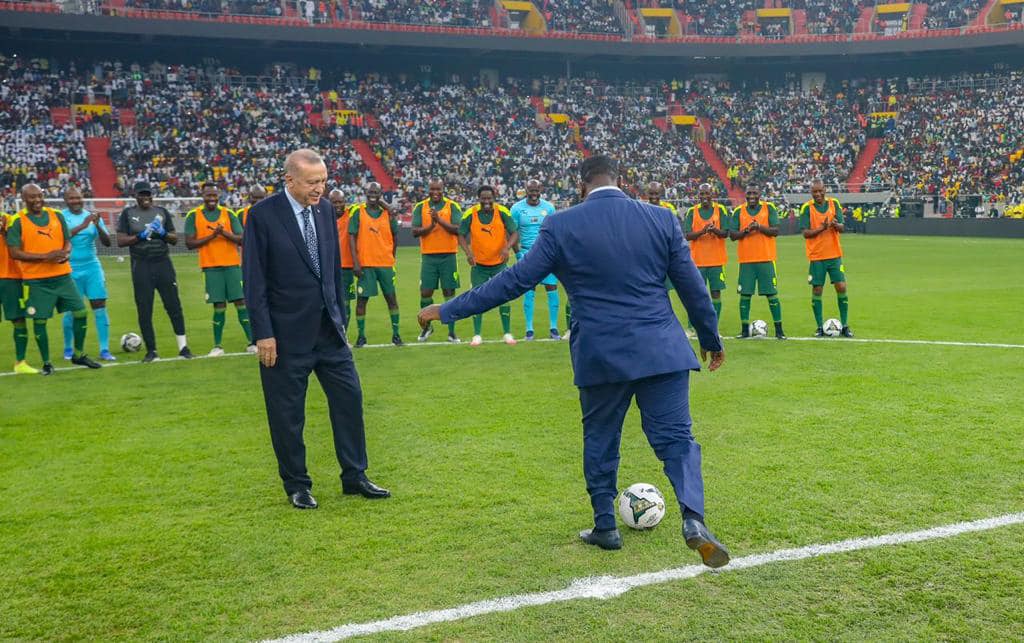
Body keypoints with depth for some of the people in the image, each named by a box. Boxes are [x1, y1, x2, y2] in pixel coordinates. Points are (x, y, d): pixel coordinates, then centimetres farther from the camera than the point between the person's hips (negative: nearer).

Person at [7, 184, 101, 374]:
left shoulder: (56, 215, 8)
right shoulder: (17, 221, -5)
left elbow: (67, 241, 14)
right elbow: (14, 252, -11)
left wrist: (65, 253, -10)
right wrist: (45, 256, -19)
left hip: (62, 276, 4)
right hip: (36, 280, -4)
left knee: (81, 312, 3)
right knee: (39, 320, 1)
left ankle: (79, 355, 20)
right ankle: (46, 363, 15)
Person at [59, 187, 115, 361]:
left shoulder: (92, 216, 5)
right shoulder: (60, 216, -4)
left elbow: (107, 243, -1)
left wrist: (98, 226, -19)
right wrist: (82, 226, -32)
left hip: (92, 267, 3)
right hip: (70, 270, -2)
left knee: (100, 307, -3)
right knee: (71, 310, 4)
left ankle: (104, 350, 0)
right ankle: (68, 349, 22)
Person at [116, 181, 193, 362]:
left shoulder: (162, 212, 12)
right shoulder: (128, 213, 5)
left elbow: (174, 239, 12)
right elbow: (120, 241, -1)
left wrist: (162, 232, -7)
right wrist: (141, 235, -13)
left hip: (163, 264, 1)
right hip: (141, 267, -1)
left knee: (174, 305, -1)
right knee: (144, 310, 1)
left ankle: (183, 346, 5)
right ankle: (151, 351, 10)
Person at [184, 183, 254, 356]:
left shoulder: (228, 214, 5)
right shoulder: (193, 216, 3)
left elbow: (241, 239, 1)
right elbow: (189, 243, -3)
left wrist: (224, 233, -16)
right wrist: (212, 236, -13)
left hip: (232, 264, 1)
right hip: (211, 266, -1)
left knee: (241, 302, -3)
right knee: (219, 306, 0)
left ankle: (251, 342, 1)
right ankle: (217, 346, 11)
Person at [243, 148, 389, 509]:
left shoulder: (325, 209, 5)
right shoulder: (263, 216, -11)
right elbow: (254, 279, -11)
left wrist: (340, 316, 12)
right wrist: (263, 334, -14)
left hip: (328, 328, 6)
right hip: (287, 333, -5)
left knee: (349, 397, 7)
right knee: (287, 412, 5)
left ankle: (355, 477, 20)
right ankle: (297, 486, 21)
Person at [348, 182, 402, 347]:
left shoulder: (388, 212, 6)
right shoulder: (357, 211, -1)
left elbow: (395, 236, 15)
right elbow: (352, 237, -4)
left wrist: (391, 257, 9)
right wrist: (355, 262, -10)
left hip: (385, 263, 2)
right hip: (365, 264, -2)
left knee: (391, 297, 4)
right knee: (362, 299, 1)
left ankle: (396, 334, 13)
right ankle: (361, 335, 11)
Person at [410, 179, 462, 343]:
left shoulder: (453, 206, 1)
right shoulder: (420, 207, 5)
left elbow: (457, 229, -11)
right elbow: (415, 231, -3)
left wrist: (439, 220, -20)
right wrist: (431, 226, -18)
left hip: (448, 255, -1)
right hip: (428, 256, 1)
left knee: (449, 292, 1)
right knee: (425, 293, 1)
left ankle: (452, 332, 8)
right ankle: (427, 326, 23)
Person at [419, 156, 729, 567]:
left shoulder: (561, 227, -4)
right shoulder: (660, 219, 2)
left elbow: (515, 280, -5)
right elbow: (692, 286, 6)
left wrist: (448, 310, 3)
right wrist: (711, 339, 21)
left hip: (599, 356, -1)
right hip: (661, 351, 1)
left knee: (600, 441, 16)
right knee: (676, 437, 3)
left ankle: (605, 527, 25)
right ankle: (694, 520, -15)